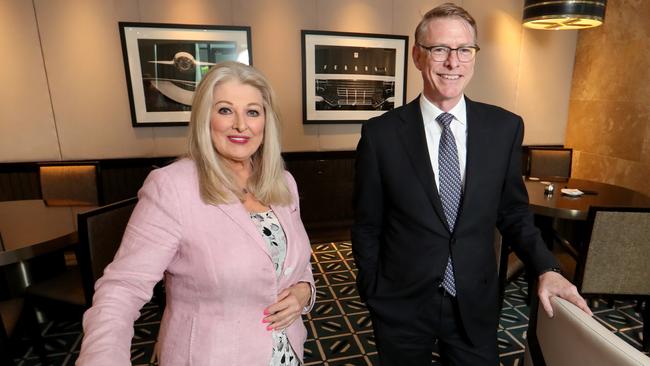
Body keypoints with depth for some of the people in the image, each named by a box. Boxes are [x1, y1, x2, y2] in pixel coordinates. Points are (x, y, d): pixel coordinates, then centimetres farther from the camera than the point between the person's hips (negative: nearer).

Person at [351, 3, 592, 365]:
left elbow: (512, 211, 5)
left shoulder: (505, 127, -6)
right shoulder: (380, 133, -13)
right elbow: (367, 226, -5)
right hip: (401, 306, -1)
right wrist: (374, 295, 1)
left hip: (476, 305, 2)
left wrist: (547, 268, -9)